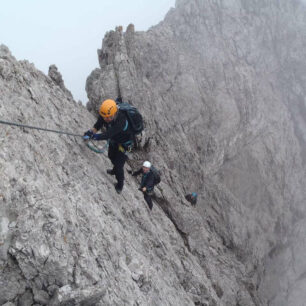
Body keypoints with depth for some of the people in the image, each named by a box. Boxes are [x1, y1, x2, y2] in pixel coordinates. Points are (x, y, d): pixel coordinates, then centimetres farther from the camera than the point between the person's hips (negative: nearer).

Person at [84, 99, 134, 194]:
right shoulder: (104, 114, -25)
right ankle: (115, 170, 61)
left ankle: (120, 183, 28)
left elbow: (109, 134, -52)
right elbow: (98, 125, -18)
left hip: (125, 143, -7)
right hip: (114, 139, 7)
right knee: (111, 156, 29)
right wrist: (92, 130, -38)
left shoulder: (121, 120, -46)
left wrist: (96, 136, -64)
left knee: (119, 165, -2)